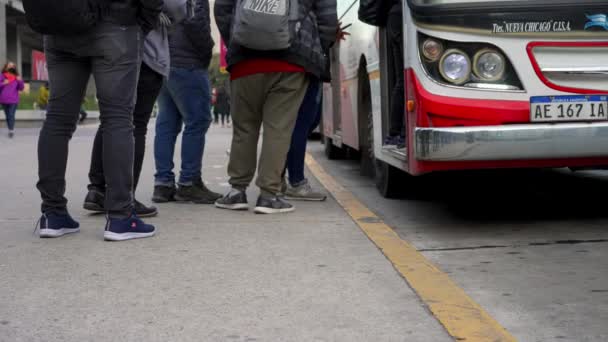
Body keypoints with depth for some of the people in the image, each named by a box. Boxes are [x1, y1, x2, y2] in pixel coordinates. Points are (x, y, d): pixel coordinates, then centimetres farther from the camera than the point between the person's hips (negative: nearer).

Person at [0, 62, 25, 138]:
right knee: (7, 116, 8)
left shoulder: (17, 77, 6)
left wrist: (20, 81, -11)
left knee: (11, 115, -12)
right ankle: (11, 130, 16)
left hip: (13, 100, -1)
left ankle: (11, 130, -13)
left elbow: (21, 88, 5)